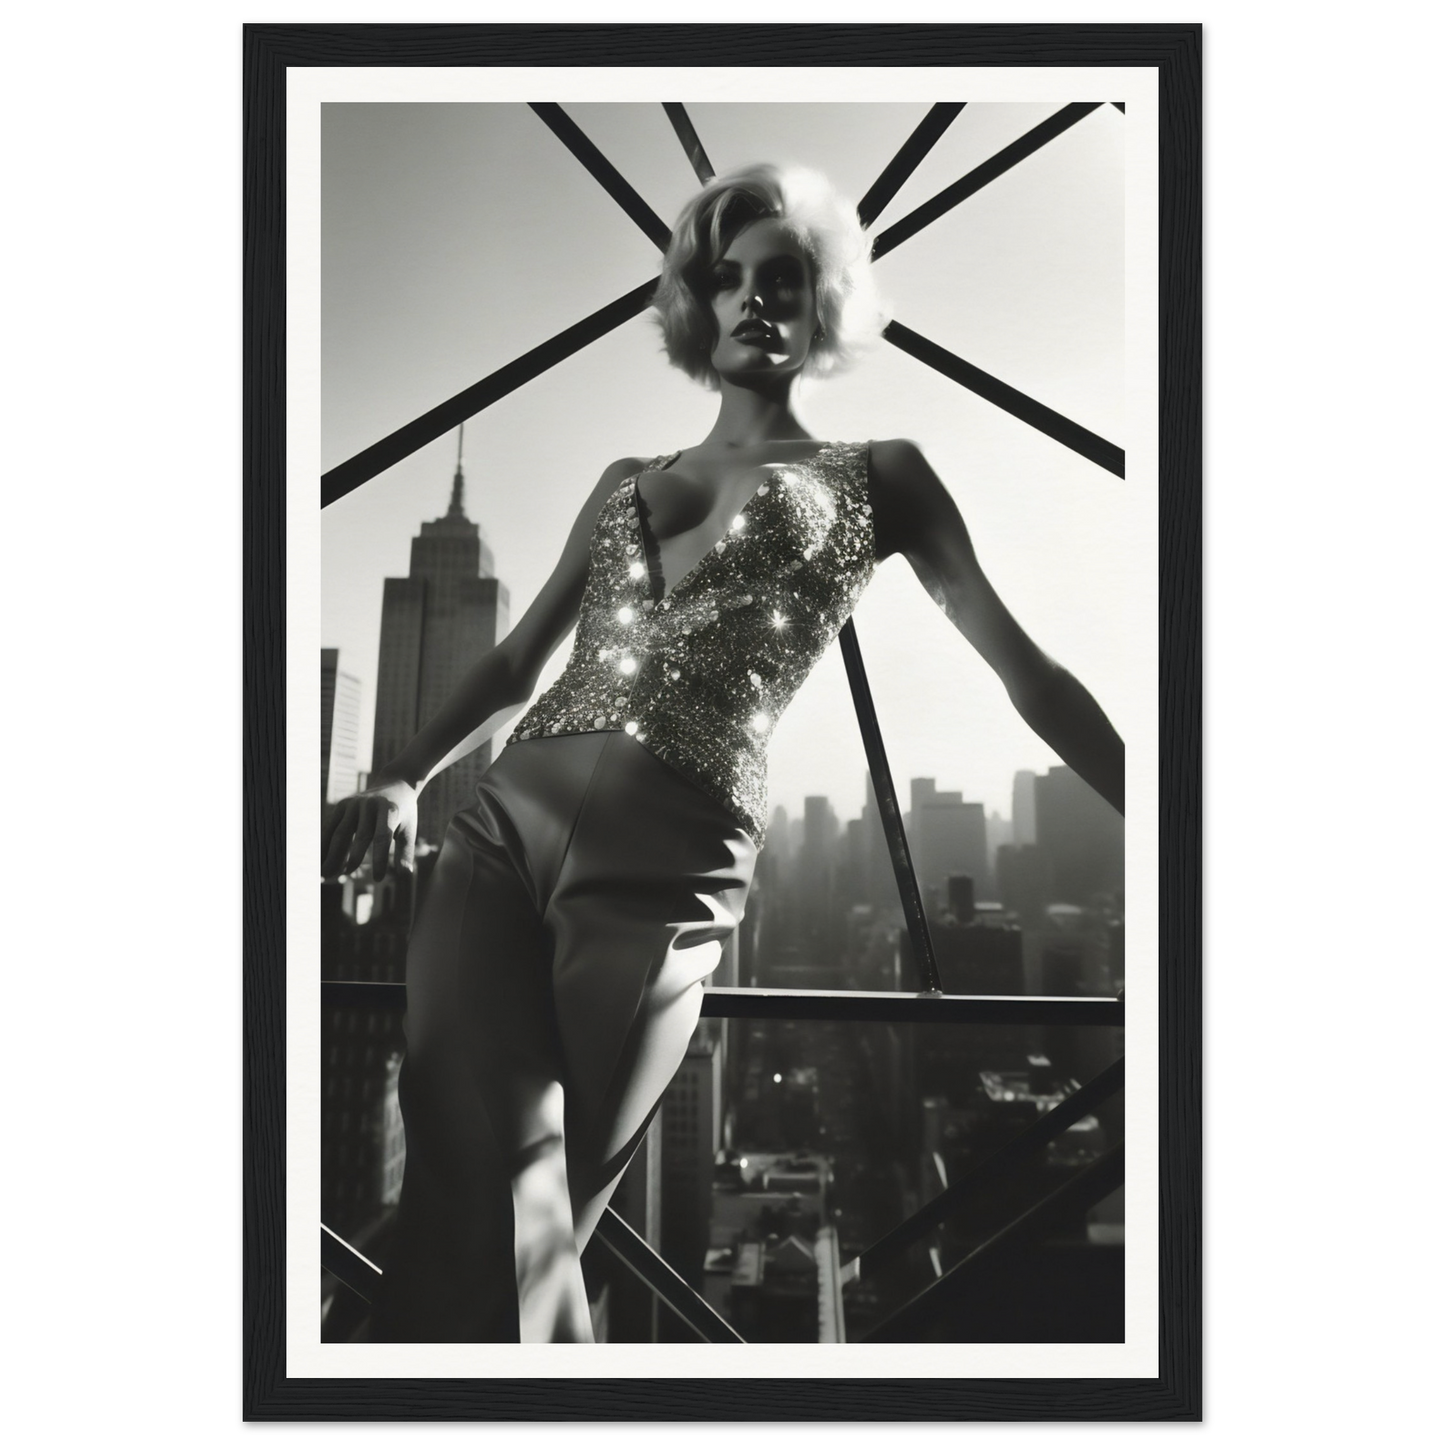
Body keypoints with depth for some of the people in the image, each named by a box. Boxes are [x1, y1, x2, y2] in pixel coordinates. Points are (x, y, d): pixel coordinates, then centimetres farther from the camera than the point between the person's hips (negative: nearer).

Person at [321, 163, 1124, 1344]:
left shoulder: (877, 480, 12)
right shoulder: (625, 484, 23)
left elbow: (1026, 671, 10)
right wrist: (403, 779, 8)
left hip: (662, 875, -4)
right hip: (501, 826, 4)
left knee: (510, 1226, -2)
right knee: (479, 1193, -10)